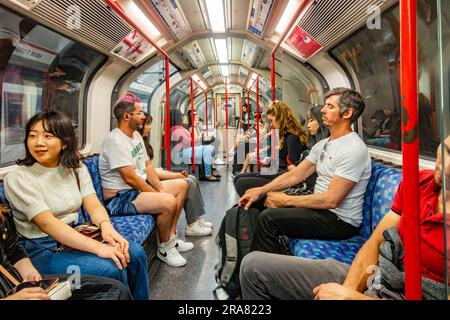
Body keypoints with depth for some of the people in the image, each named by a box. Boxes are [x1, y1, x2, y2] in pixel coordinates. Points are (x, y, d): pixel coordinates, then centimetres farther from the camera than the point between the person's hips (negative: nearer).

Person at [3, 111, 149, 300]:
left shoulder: (76, 167, 3)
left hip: (74, 236, 5)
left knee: (135, 253, -12)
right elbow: (47, 223, -24)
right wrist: (98, 247, -33)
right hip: (41, 249, -5)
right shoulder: (17, 178, -14)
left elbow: (94, 206, -5)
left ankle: (140, 298, 10)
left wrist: (106, 226, -29)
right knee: (111, 268, -25)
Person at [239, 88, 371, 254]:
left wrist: (285, 200, -17)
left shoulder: (354, 150, -18)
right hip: (320, 208, 9)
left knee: (269, 217, -23)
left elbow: (331, 200, -24)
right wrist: (260, 190, -4)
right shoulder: (323, 145, 11)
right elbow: (295, 175, 7)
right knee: (259, 202, 4)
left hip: (341, 221, -9)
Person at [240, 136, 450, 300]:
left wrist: (349, 296, -19)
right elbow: (375, 242, 1)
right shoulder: (421, 180, -2)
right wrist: (347, 289, -10)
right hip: (365, 277, 6)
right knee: (254, 266, 2)